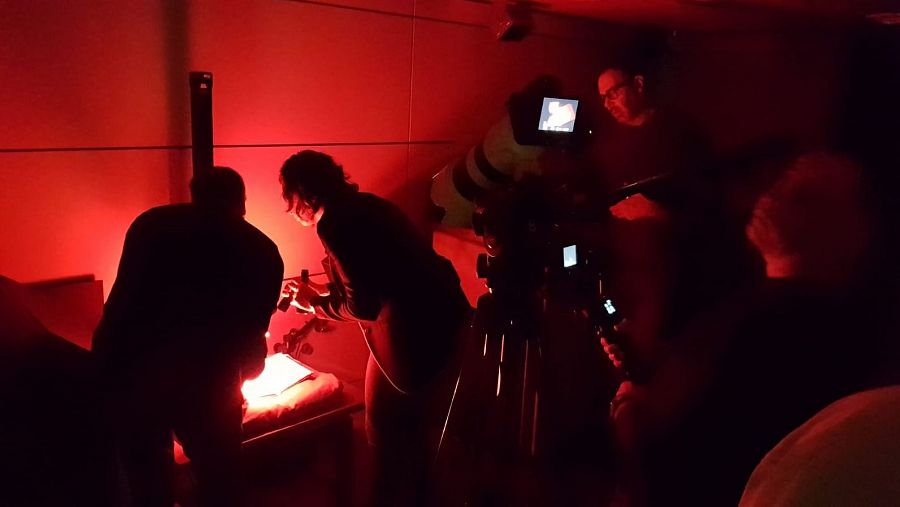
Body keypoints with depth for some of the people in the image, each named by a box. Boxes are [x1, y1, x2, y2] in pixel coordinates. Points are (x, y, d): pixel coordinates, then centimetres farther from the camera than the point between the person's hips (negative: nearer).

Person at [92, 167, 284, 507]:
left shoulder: (152, 222, 12)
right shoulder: (263, 251, 9)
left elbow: (123, 296, 8)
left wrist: (106, 368, 16)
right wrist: (247, 368, 34)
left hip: (126, 373, 3)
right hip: (204, 382, -2)